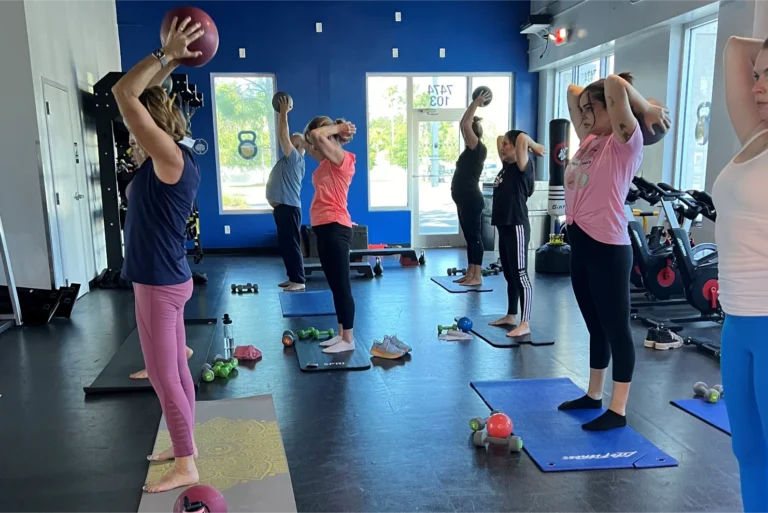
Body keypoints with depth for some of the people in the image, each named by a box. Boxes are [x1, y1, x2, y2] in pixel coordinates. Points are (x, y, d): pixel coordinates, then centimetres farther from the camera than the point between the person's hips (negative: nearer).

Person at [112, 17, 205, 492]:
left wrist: (167, 55, -18)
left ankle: (186, 467, 12)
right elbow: (141, 98, 19)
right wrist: (170, 59, 13)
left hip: (160, 282, -10)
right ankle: (186, 444, 32)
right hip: (168, 277, 10)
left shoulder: (170, 157, -17)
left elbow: (124, 93, -22)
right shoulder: (171, 160, 9)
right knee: (176, 368, 18)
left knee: (164, 376, 0)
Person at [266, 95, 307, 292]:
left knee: (292, 244, -8)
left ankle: (299, 281, -4)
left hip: (288, 207, -11)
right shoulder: (289, 159, 17)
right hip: (282, 207, 11)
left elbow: (283, 134, -13)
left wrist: (284, 112, -10)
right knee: (285, 244, 13)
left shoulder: (295, 158, -10)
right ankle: (293, 278, 20)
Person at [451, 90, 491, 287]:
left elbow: (465, 123, -19)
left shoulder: (478, 148, -10)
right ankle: (470, 274, 17)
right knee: (469, 237, 11)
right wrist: (476, 103, 23)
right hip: (464, 200, 10)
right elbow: (465, 125, 23)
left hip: (471, 199, -10)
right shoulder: (471, 150, 14)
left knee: (474, 236, -6)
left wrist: (476, 103, -10)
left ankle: (477, 277, -2)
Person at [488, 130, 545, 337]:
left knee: (520, 275, -6)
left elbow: (522, 137, -24)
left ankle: (525, 324, -3)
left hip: (517, 227, -9)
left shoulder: (522, 168, -10)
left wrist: (536, 148, -8)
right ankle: (511, 316, 27)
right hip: (504, 227, 9)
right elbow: (500, 139, 25)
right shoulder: (506, 166, 13)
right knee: (509, 275, 16)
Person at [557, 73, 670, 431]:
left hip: (608, 248, -8)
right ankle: (593, 395, 31)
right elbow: (573, 91, 23)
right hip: (580, 245, 8)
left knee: (615, 328, 2)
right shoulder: (590, 141, 14)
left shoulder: (625, 143, -7)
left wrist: (649, 110, -9)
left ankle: (618, 410, 11)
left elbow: (614, 84, -21)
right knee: (596, 327, 18)